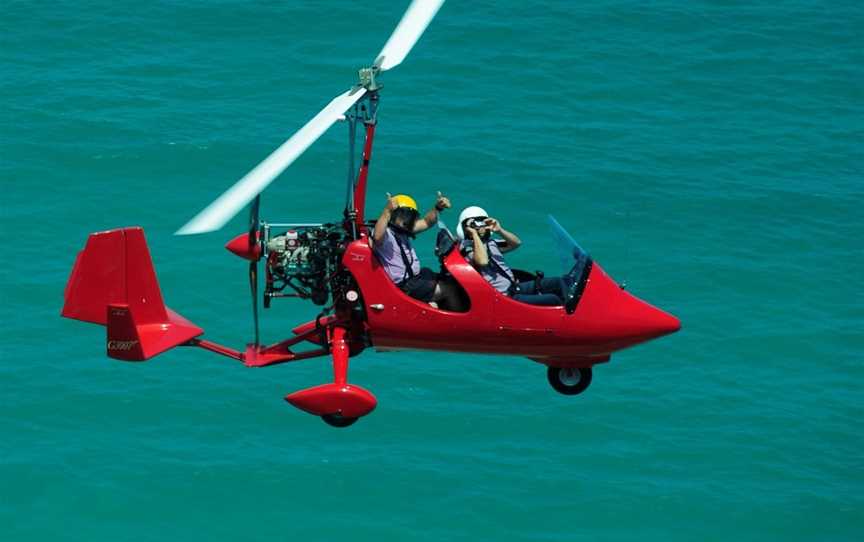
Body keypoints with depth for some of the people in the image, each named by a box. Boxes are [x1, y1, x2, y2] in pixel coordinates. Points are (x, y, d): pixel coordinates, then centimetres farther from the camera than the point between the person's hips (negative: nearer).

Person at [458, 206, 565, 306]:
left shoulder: (490, 243, 14)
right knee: (552, 300, -19)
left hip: (514, 287, 9)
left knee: (557, 282, 0)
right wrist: (474, 234, -23)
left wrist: (499, 230, -2)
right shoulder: (467, 247, -10)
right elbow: (482, 261, -32)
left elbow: (516, 243, 14)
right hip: (503, 297, -9)